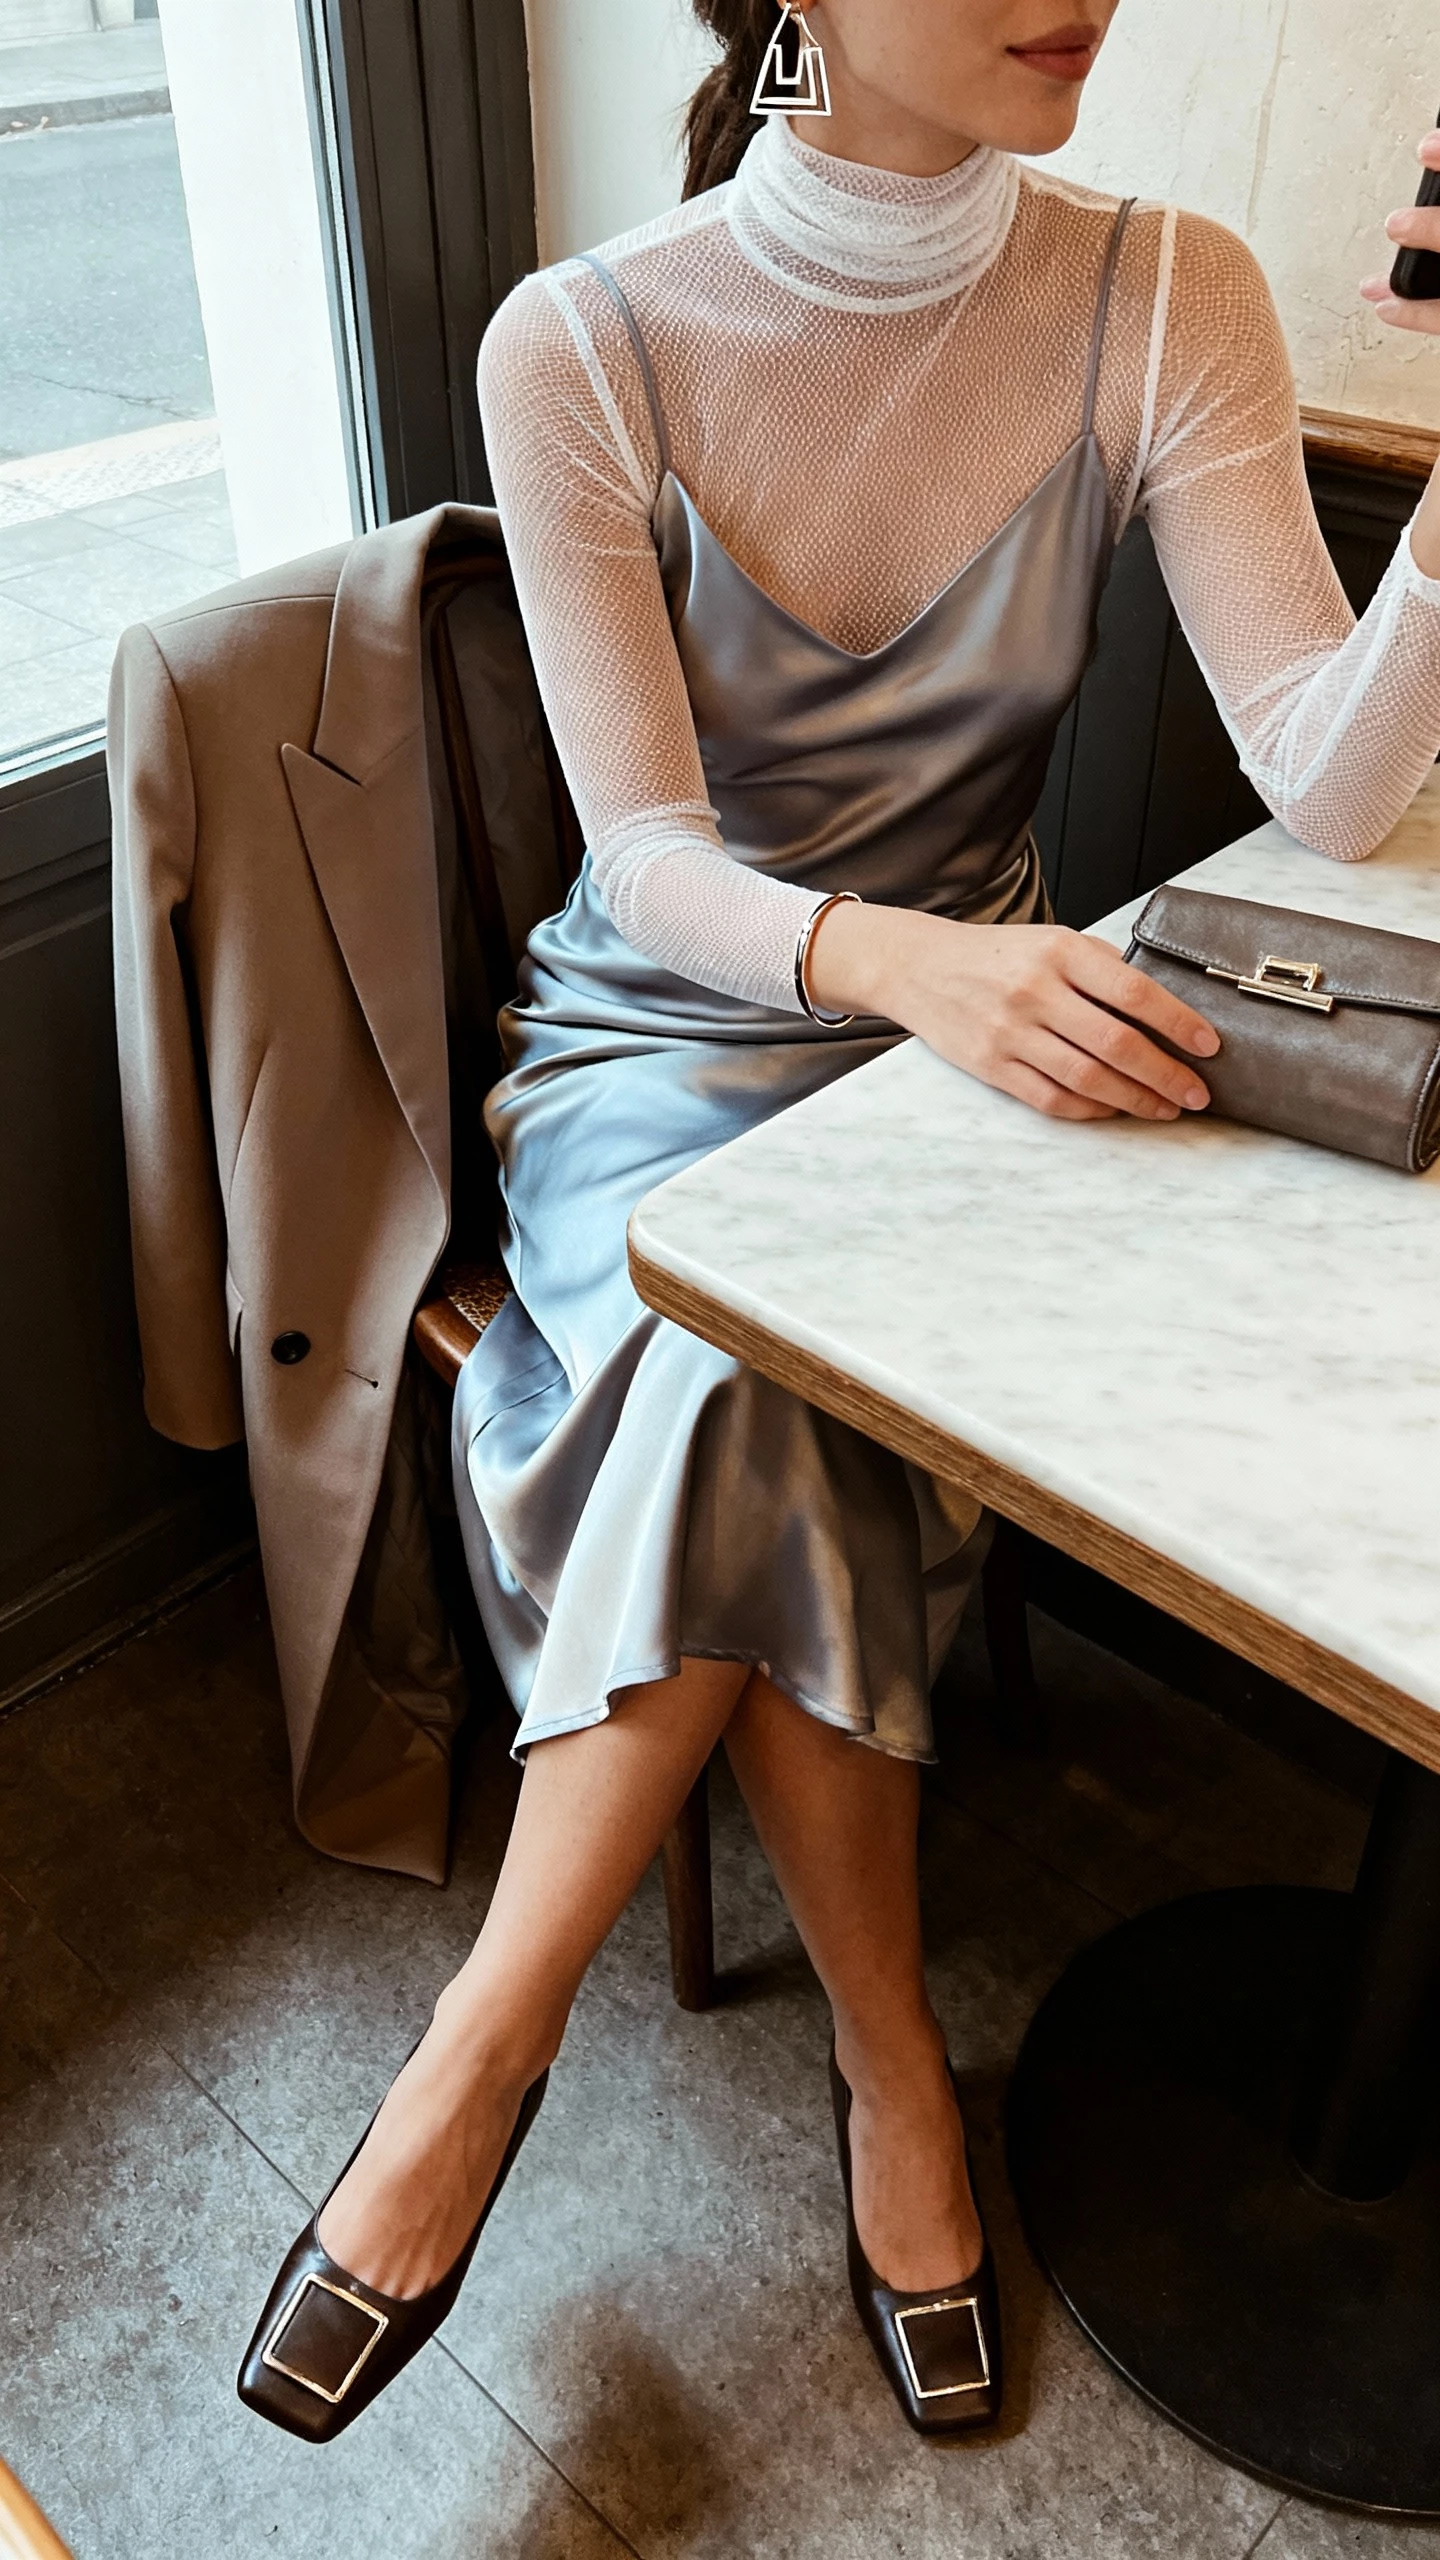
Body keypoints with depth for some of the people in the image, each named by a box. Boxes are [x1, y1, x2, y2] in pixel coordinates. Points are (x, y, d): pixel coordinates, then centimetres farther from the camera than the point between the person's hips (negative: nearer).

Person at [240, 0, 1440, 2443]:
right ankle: (893, 2068, -9)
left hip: (980, 1015, 1)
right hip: (660, 1025, 0)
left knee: (738, 1415, -26)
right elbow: (649, 852, -14)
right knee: (736, 1385, -30)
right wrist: (899, 959, -34)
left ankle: (484, 2052, -6)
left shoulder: (1163, 300, -4)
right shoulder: (584, 344, -9)